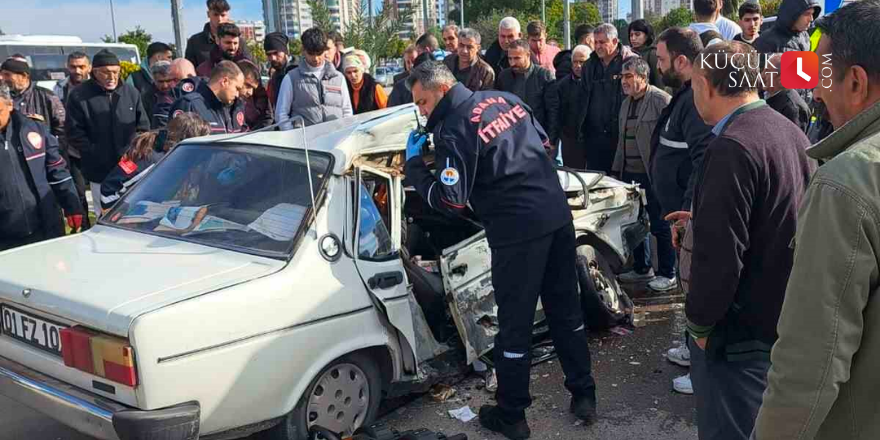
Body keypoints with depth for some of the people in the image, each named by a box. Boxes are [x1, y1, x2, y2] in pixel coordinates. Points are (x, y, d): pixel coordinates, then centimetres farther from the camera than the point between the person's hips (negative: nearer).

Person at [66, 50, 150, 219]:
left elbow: (143, 127, 11)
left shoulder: (131, 92, 8)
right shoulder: (79, 96, -1)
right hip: (100, 172, -2)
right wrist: (94, 153, -10)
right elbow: (74, 132, -2)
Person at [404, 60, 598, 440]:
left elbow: (450, 202, -15)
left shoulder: (453, 130, -13)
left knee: (514, 325, 5)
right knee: (566, 310, 18)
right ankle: (584, 396, 28)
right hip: (558, 216, 8)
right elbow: (544, 143, 20)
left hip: (518, 232, -7)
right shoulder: (505, 99, 10)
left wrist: (413, 164, -4)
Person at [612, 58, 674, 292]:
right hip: (630, 174, 8)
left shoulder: (661, 100, -11)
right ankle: (642, 268, 29)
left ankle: (667, 273, 14)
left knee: (660, 225, 1)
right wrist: (617, 170, 16)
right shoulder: (626, 103, 14)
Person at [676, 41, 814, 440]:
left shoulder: (732, 147, -23)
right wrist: (702, 222, 14)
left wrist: (699, 321, -14)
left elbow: (719, 255, -27)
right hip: (784, 321, 9)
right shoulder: (791, 133, 5)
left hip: (742, 334, -9)